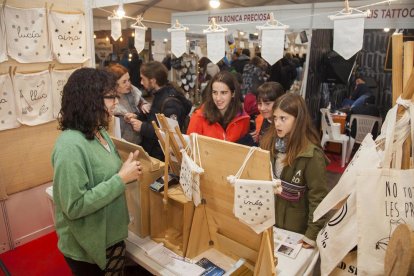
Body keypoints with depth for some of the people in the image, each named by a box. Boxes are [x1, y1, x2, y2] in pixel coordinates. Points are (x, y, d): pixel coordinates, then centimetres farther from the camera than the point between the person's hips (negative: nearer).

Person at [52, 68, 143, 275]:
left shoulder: (98, 132, -1)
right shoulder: (70, 145, -28)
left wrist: (128, 170, -7)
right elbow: (74, 206, -29)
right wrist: (122, 178, -26)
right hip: (86, 248, -8)